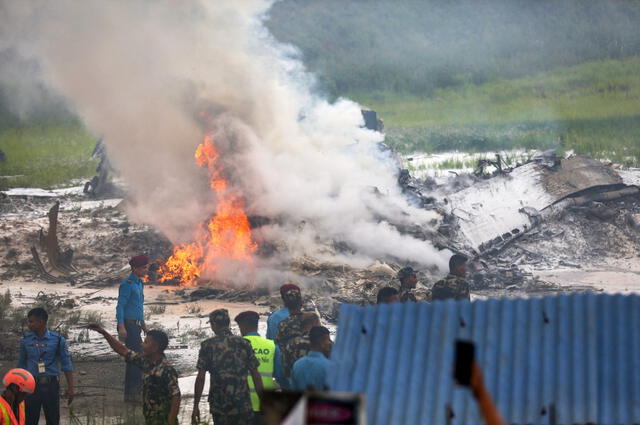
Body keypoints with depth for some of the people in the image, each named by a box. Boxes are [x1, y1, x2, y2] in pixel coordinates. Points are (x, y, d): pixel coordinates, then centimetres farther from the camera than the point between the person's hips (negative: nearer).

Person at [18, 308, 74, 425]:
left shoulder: (57, 340, -3)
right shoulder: (26, 340, 4)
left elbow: (66, 365, 0)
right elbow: (21, 365, 13)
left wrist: (71, 387, -4)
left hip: (51, 385, -2)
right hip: (31, 384, 2)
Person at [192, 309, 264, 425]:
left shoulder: (208, 345, -3)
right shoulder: (243, 343, 2)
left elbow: (200, 378, -6)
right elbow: (256, 375, 1)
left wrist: (195, 406, -1)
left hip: (219, 406, -1)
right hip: (243, 406, 1)